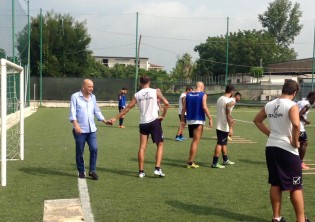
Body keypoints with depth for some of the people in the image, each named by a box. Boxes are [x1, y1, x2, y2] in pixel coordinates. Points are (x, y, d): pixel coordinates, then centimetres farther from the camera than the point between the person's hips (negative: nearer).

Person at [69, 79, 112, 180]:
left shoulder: (93, 97, 11)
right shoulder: (75, 96, -5)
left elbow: (97, 111, 16)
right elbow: (72, 112, -12)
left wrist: (104, 121, 6)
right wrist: (75, 124, -24)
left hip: (92, 129, 4)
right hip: (80, 130, -4)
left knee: (94, 149, -6)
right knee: (79, 152, 6)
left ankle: (92, 171, 7)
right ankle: (81, 171, 21)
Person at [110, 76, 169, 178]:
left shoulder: (137, 95, 6)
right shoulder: (155, 92, 0)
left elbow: (128, 108, 4)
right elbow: (166, 103, -6)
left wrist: (115, 118, 10)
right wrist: (163, 116, 6)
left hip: (143, 123, 2)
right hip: (154, 121, -2)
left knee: (142, 147, 8)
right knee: (160, 145, 9)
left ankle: (141, 171, 9)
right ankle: (157, 169, -2)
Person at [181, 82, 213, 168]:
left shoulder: (188, 95, 9)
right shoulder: (203, 95, -5)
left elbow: (183, 108, 5)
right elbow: (204, 107, -15)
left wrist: (182, 120, 9)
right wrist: (210, 118, -10)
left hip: (189, 120, 6)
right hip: (199, 121, -5)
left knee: (194, 140, 20)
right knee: (196, 141, 0)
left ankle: (190, 161, 21)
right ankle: (190, 162, -1)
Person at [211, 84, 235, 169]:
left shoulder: (219, 99, 9)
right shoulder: (228, 101, -18)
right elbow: (228, 115, -22)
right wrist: (230, 127, -18)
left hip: (219, 125, 9)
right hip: (224, 126, -9)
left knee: (224, 143, 19)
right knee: (220, 144, -4)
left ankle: (225, 160, 30)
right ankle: (214, 163, -2)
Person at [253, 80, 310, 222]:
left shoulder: (269, 105, 7)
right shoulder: (292, 105, -13)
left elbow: (257, 120, 19)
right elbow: (296, 125, -30)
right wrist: (295, 142, -15)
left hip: (271, 147, 6)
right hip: (287, 149, -6)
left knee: (275, 185, 15)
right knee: (296, 186, 6)